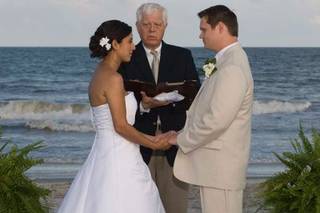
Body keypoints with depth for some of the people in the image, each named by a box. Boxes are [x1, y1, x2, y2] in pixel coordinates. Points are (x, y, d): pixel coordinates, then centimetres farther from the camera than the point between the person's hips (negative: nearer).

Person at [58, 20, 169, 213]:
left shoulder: (101, 74, 11)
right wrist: (155, 144, -8)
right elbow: (121, 126, -19)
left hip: (105, 153, 9)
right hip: (118, 159, -9)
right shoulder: (113, 78, -17)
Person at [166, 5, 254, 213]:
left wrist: (181, 139, -11)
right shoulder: (231, 60, 13)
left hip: (221, 167, -10)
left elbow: (216, 120, -24)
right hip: (217, 164, 10)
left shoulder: (232, 68, -20)